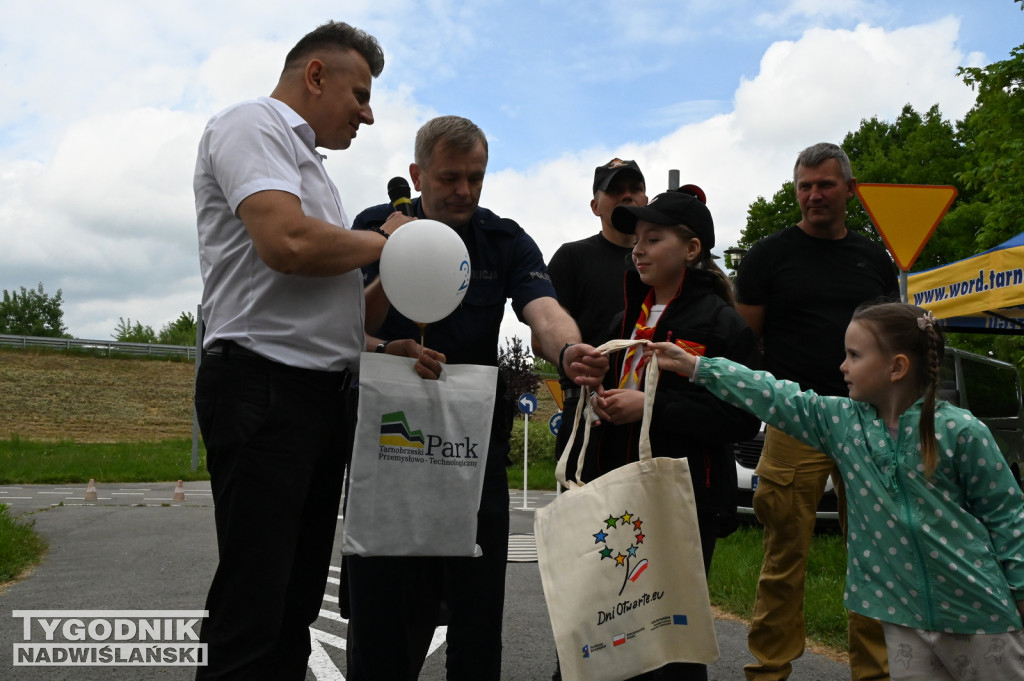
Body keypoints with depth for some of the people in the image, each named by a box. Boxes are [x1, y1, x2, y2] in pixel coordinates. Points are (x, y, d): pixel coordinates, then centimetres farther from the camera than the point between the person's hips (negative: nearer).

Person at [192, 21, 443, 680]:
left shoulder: (306, 160, 25)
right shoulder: (253, 123, -3)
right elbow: (288, 243, -22)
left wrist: (391, 349, 12)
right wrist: (383, 240, -5)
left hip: (325, 395, 10)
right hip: (263, 386, -9)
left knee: (297, 600, 13)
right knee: (253, 607, -6)